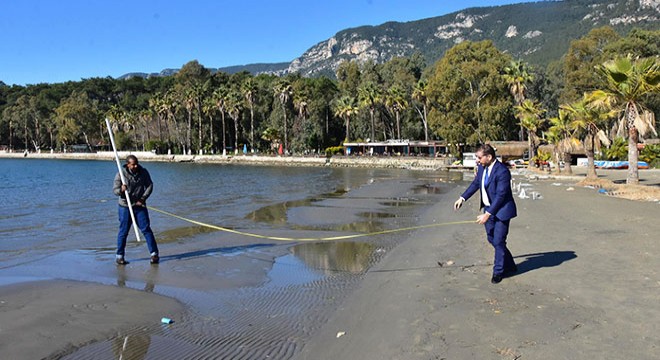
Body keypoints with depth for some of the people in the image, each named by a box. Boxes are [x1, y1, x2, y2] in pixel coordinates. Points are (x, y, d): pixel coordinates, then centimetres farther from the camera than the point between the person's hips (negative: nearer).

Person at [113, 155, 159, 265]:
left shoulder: (143, 172, -1)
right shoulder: (121, 174, -7)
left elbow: (150, 185, 4)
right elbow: (115, 190, -5)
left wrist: (143, 199, -7)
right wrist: (121, 190, -29)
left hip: (140, 206, 1)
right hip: (125, 206, -1)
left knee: (146, 229, -1)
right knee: (123, 232, 4)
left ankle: (154, 253, 5)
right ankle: (120, 256, 16)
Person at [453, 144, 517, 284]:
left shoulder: (502, 171, -25)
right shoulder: (482, 168, 0)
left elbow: (500, 196, -26)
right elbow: (475, 183, 15)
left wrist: (487, 214, -26)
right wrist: (462, 198, 7)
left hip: (501, 210, -9)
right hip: (489, 208, 9)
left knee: (498, 241, -1)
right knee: (491, 239, 16)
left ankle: (498, 271, 17)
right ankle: (510, 266, 34)